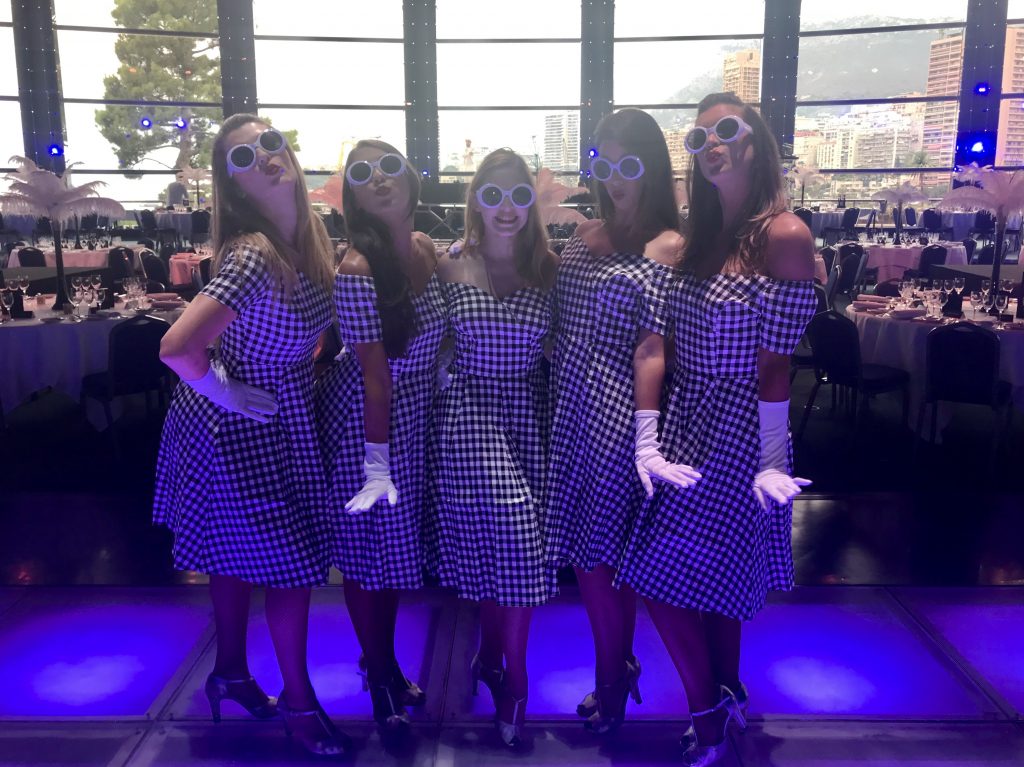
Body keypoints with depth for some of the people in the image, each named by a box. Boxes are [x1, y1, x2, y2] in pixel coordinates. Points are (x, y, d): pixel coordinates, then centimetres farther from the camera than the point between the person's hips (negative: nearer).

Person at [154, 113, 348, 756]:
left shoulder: (311, 238, -2)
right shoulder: (252, 254, -29)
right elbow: (177, 348, -36)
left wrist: (304, 369, 3)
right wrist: (225, 393, -20)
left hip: (287, 420, 8)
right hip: (245, 431, -8)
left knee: (237, 558, 23)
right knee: (293, 568, 6)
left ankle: (231, 673, 44)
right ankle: (299, 701, 27)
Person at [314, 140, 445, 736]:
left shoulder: (428, 249, -2)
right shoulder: (357, 269, -23)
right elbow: (373, 372, -23)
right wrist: (377, 459, -21)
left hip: (417, 417, 7)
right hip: (364, 419, -7)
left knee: (401, 543, 20)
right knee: (370, 547, 9)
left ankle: (384, 658, 43)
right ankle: (381, 677, 31)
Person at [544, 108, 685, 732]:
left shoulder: (666, 247, -11)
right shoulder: (587, 234, 11)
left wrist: (647, 432, -13)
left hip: (616, 417, -6)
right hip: (574, 413, 6)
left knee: (595, 551, 4)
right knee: (608, 551, 16)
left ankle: (612, 687, 25)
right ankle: (621, 664, 35)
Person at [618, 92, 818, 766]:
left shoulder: (784, 235, -15)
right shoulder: (697, 239, 8)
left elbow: (775, 362, -16)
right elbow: (656, 345, 4)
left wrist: (771, 462, -12)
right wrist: (646, 441, 0)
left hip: (739, 433, -7)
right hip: (686, 426, 7)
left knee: (670, 577, 0)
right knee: (716, 577, 18)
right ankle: (728, 699, 40)